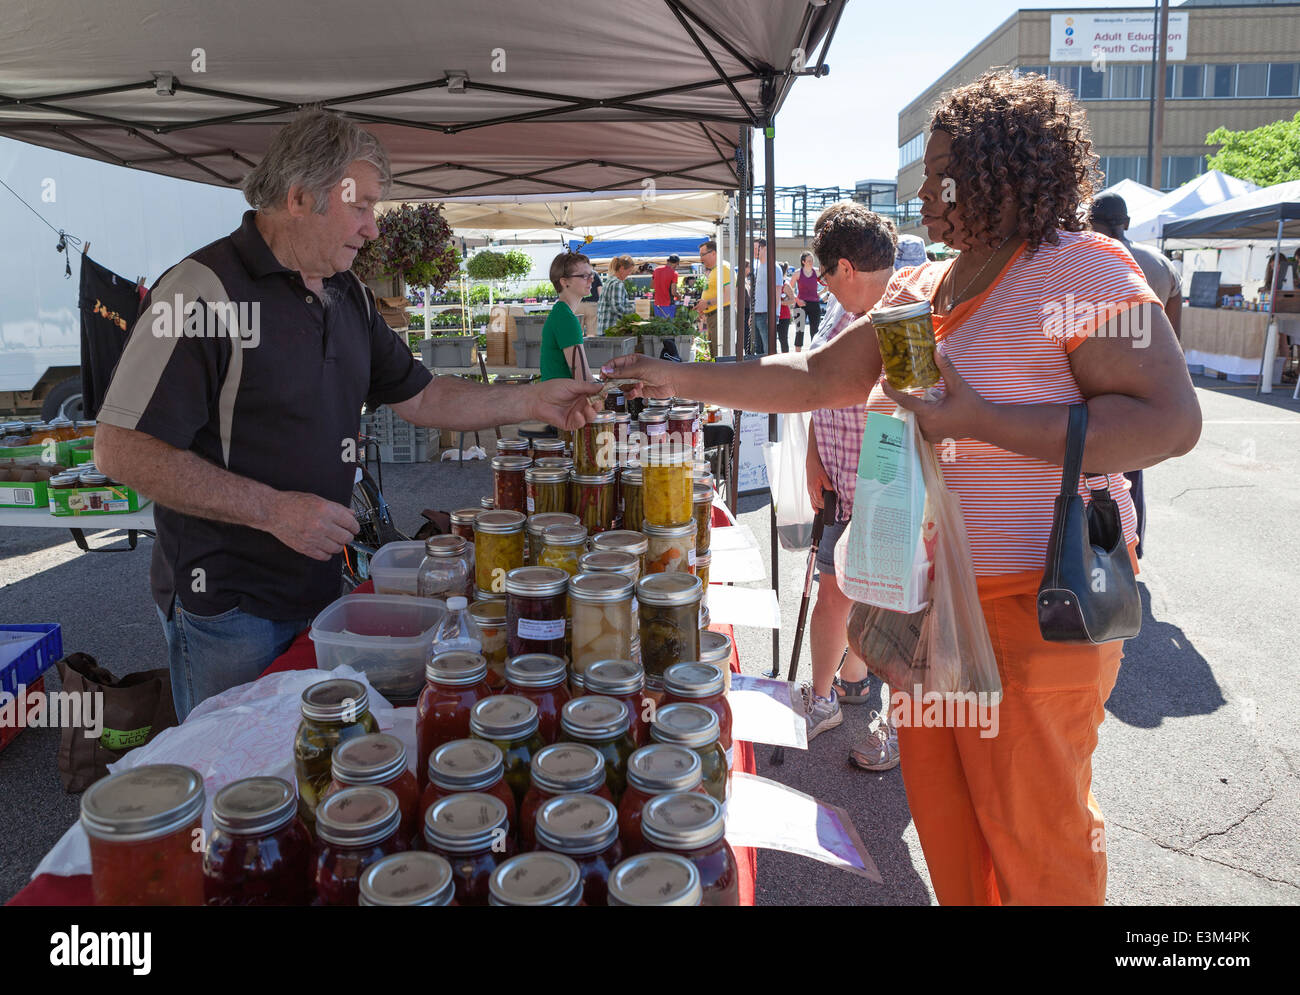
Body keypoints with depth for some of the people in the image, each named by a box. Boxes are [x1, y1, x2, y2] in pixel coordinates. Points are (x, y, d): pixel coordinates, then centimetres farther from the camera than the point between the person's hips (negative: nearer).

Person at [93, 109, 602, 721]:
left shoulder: (349, 296, 7)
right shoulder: (207, 288, -19)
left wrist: (531, 403, 4)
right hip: (227, 605, -7)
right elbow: (122, 450, -22)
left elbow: (418, 397, 14)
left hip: (318, 585, 7)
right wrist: (273, 510, -23)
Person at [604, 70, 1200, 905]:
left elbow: (1170, 421, -20)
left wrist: (975, 421, -25)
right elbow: (817, 378, 13)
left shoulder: (1080, 268, -13)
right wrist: (682, 379, 8)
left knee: (1033, 832, 7)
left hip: (1033, 608, -7)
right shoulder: (917, 293, 11)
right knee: (942, 807, 19)